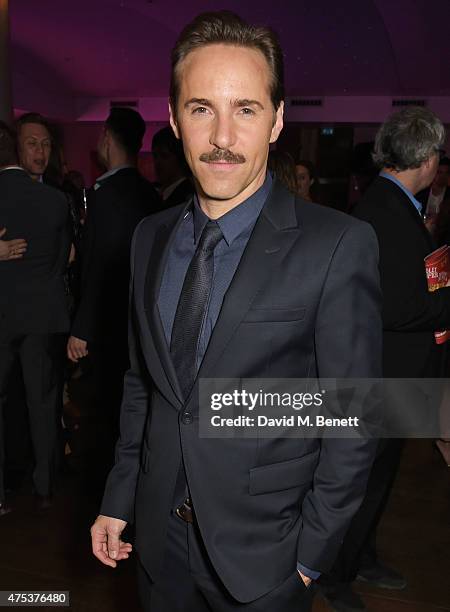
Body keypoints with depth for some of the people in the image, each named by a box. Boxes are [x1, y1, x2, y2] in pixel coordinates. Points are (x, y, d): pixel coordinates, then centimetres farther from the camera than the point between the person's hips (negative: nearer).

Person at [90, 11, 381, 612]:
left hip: (262, 550, -4)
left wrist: (310, 554, -10)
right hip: (160, 535, 5)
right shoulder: (151, 237, 0)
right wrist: (118, 499, 7)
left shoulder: (340, 245, -17)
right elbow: (141, 381, 7)